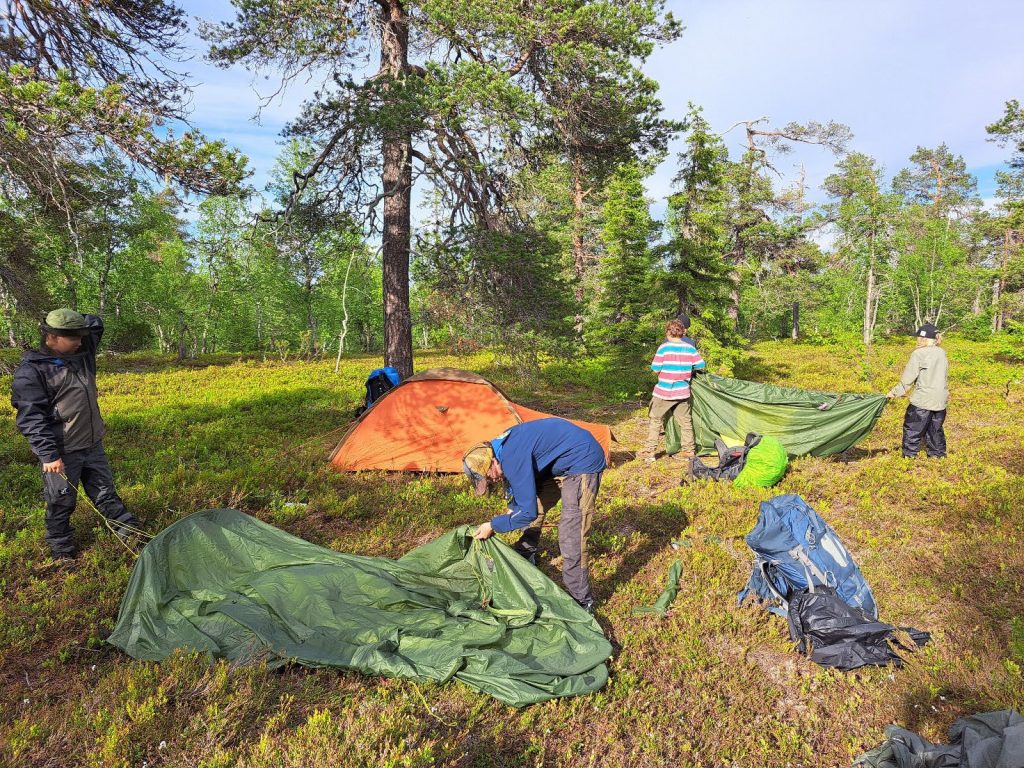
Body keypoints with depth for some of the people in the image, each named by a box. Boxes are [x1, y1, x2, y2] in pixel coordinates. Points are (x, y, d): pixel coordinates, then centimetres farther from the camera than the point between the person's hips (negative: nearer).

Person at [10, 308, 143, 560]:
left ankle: (131, 532, 26)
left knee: (105, 491, 17)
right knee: (61, 502, 10)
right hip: (61, 453, -6)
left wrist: (79, 323, 2)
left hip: (93, 444, 6)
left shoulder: (82, 353, 4)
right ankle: (61, 552, 27)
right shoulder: (31, 371, -16)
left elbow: (95, 324, 19)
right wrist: (48, 455, -19)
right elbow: (32, 418, -17)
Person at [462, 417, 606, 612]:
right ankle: (526, 556, 42)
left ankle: (581, 602, 1)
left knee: (570, 539, -12)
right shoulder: (503, 446, 2)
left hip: (582, 462, -10)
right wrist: (511, 510, 14)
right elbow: (520, 484, 23)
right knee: (534, 503, 20)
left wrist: (493, 526, -10)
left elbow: (527, 512, -22)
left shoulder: (512, 458, -28)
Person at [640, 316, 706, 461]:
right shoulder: (690, 348, -1)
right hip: (683, 392, 4)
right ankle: (688, 449, 20)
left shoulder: (664, 347, -12)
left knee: (655, 419, 7)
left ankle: (649, 451, 6)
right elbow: (701, 365, 5)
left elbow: (655, 369, -11)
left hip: (664, 392, -4)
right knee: (685, 420, 14)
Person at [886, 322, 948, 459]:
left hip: (922, 399, -7)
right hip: (940, 400, 7)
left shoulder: (918, 354, -13)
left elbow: (908, 378, -12)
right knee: (936, 428, 18)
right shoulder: (942, 353, 7)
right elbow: (945, 375, 17)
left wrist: (895, 392, -2)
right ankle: (937, 454, 24)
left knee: (912, 427, 5)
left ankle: (910, 455, 8)